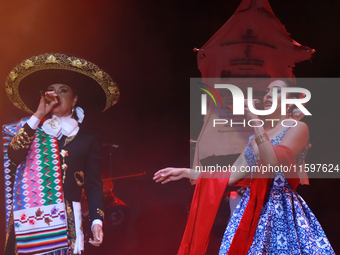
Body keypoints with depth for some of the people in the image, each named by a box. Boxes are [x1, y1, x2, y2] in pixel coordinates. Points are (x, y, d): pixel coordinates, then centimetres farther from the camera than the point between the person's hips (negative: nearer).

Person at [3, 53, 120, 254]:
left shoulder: (88, 137, 10)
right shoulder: (31, 129, 14)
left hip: (66, 219, 0)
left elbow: (94, 184, 5)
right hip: (28, 217, 1)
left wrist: (97, 220, -8)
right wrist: (37, 116, -4)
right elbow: (13, 156, -6)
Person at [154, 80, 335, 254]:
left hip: (282, 212, -6)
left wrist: (255, 120, -19)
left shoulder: (298, 128, -3)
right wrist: (186, 173, 13)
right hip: (252, 208, 6)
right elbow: (230, 177, 14)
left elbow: (273, 162, -20)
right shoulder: (256, 137, 17)